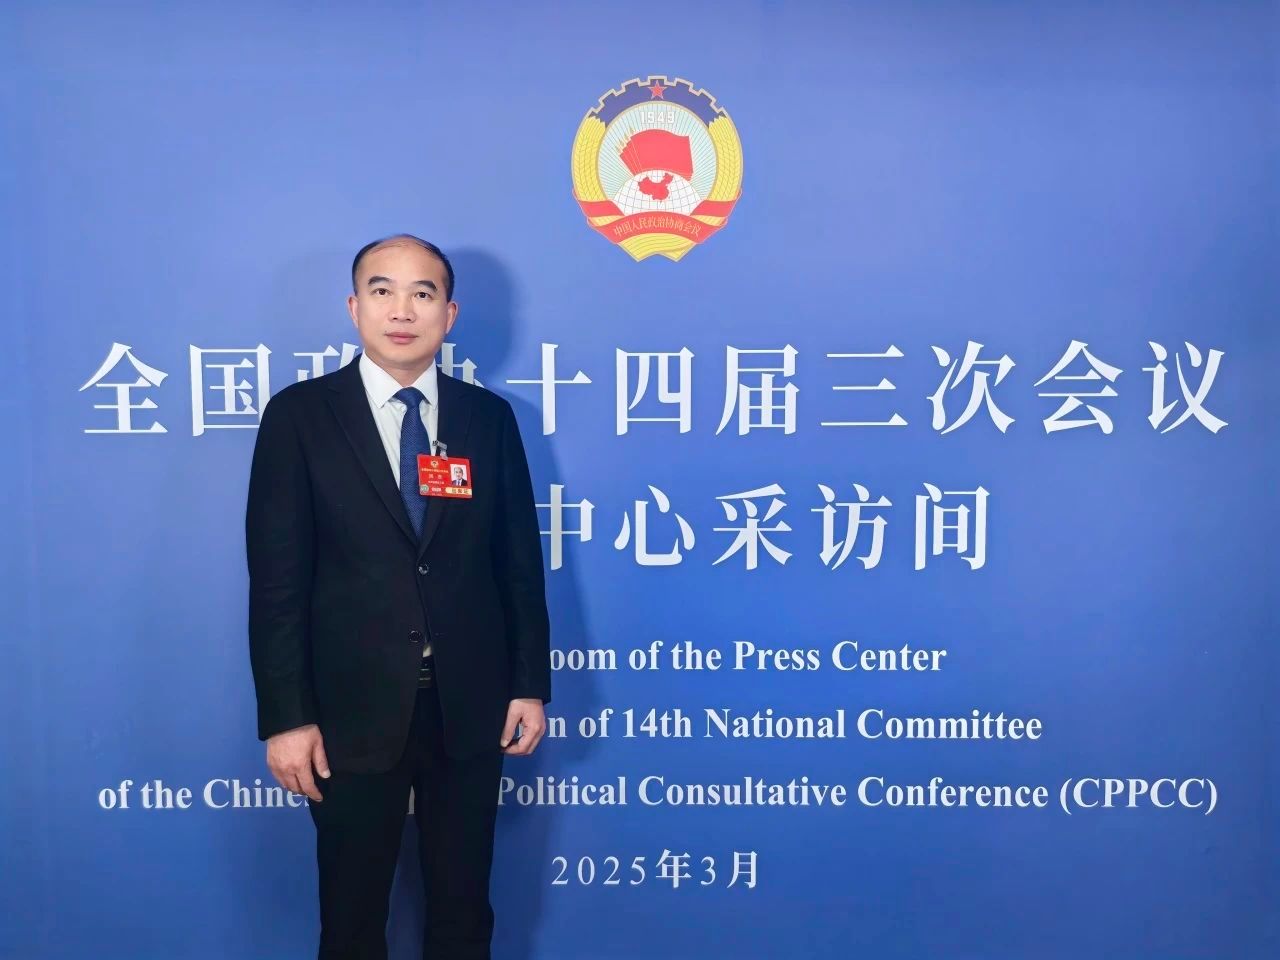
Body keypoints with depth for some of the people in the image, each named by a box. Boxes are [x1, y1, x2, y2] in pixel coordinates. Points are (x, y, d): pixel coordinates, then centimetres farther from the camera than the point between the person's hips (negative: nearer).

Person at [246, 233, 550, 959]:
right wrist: (285, 716, -10)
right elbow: (278, 577, -6)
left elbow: (520, 563, 5)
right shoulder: (300, 415, -4)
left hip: (469, 706, 2)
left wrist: (531, 685, 3)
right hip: (353, 709, -1)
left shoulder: (490, 417, 3)